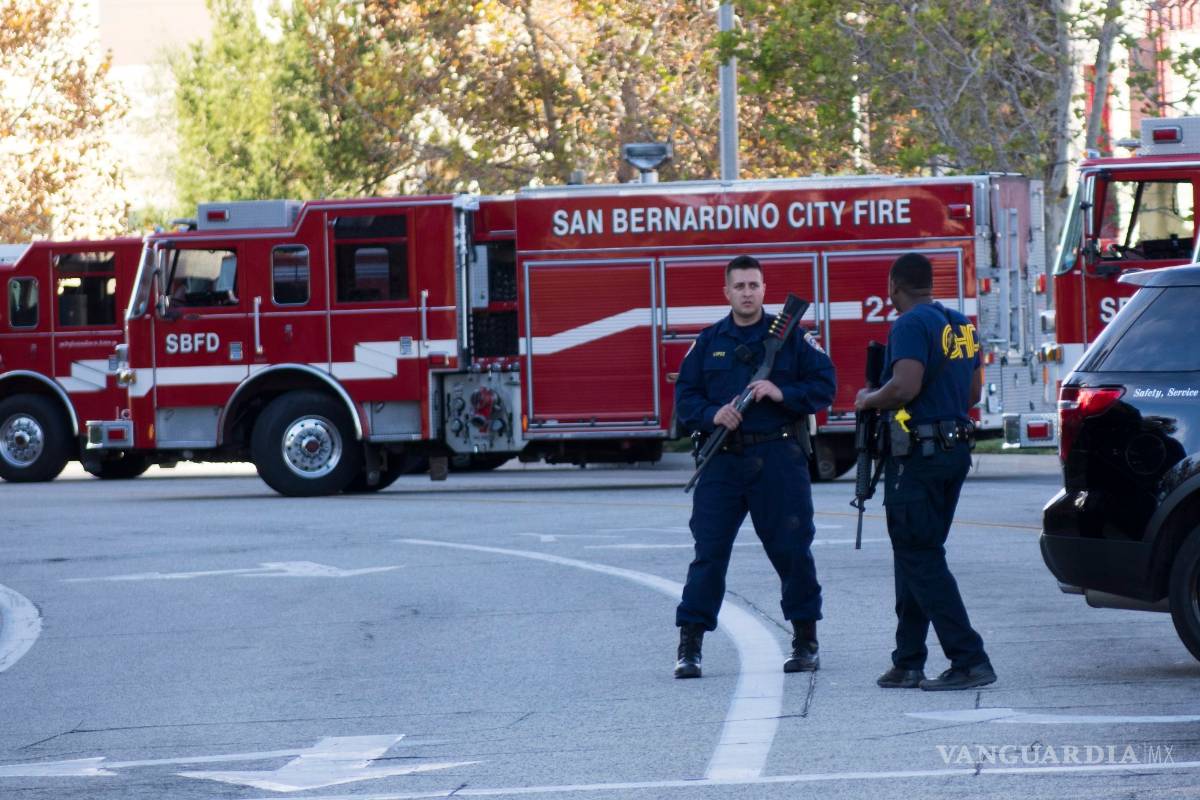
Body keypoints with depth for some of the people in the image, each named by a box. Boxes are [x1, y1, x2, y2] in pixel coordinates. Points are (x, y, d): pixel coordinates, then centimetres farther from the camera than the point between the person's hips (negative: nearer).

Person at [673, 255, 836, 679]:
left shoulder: (790, 336, 5)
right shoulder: (708, 342, 10)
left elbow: (824, 386, 1)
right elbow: (685, 397, 7)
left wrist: (782, 393, -14)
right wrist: (713, 414, -12)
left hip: (779, 458, -1)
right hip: (724, 461, 1)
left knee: (792, 551, 3)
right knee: (709, 552, -3)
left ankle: (806, 643, 16)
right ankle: (689, 647, -1)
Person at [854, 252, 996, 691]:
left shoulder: (911, 325, -13)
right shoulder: (961, 325, 14)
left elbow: (905, 387, -24)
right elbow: (974, 390, 19)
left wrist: (869, 400, -7)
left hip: (919, 453, -9)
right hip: (956, 450, 9)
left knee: (921, 559, -6)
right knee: (917, 555, 16)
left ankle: (969, 660, -13)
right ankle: (908, 663, 18)